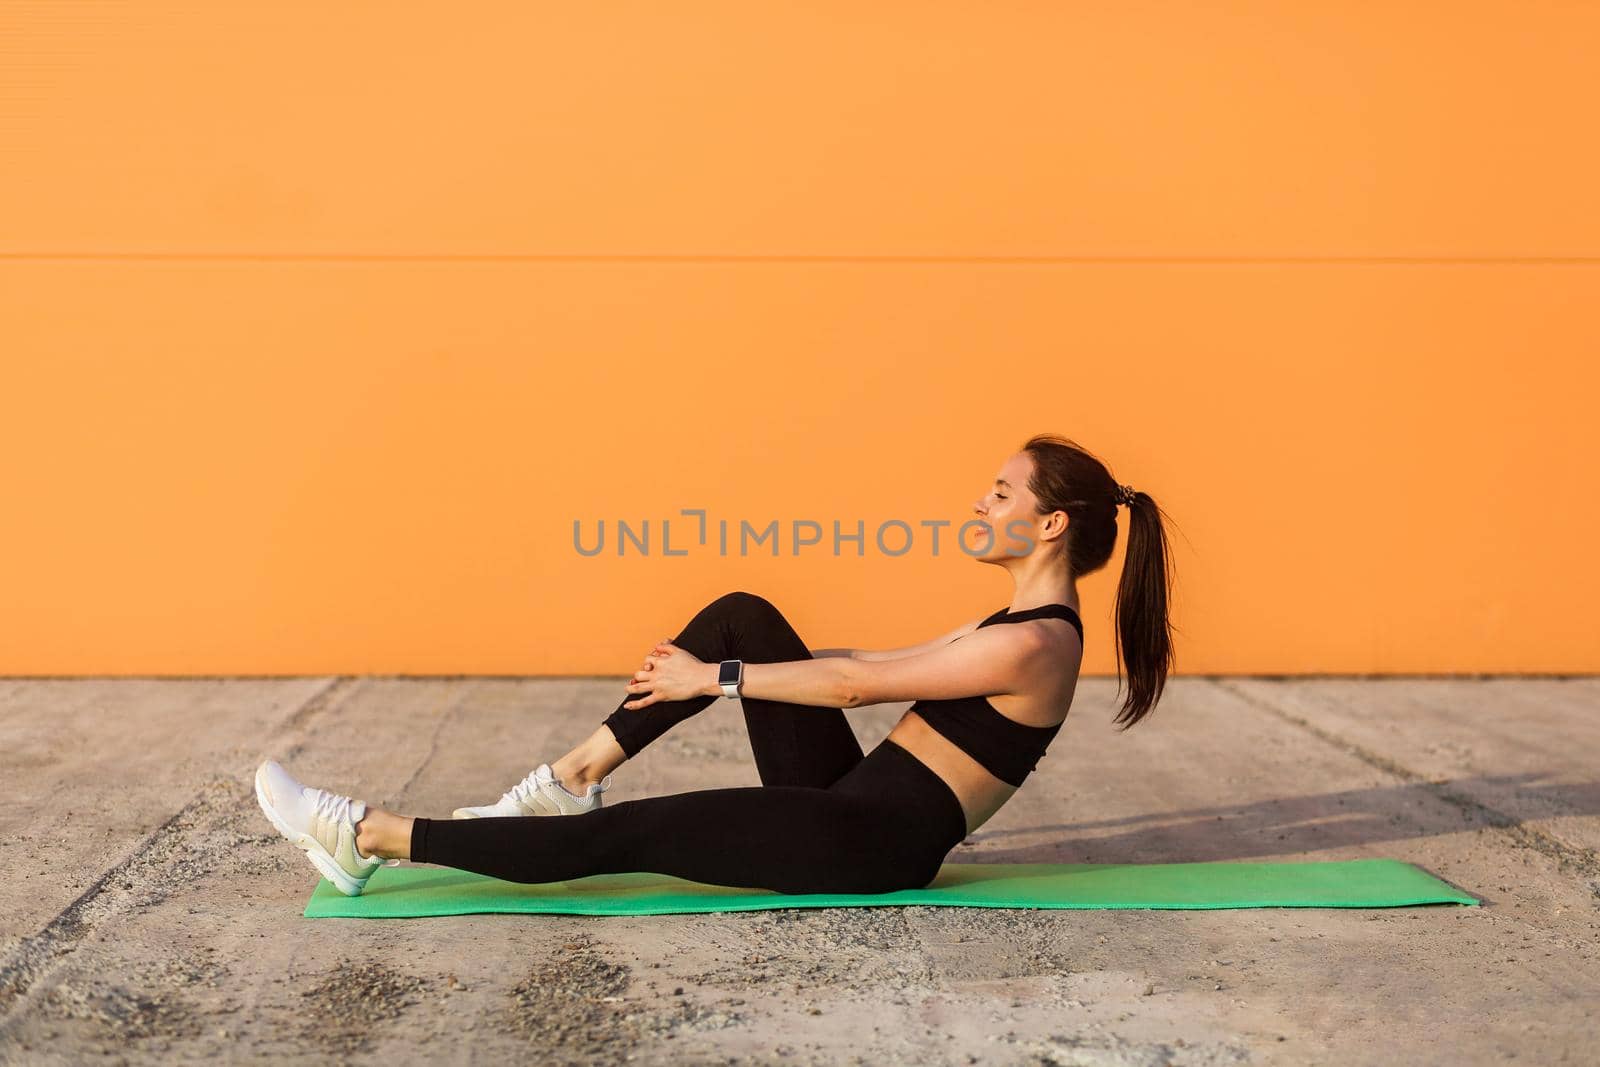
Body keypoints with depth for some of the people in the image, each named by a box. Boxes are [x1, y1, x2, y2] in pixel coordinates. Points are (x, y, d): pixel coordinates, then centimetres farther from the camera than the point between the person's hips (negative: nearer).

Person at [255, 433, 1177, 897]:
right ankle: (576, 778, 2)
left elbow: (859, 683, -17)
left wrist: (715, 681, -9)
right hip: (853, 806, 9)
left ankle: (365, 839, -6)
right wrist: (713, 667, 17)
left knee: (619, 836, -13)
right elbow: (882, 666, 17)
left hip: (876, 843, -9)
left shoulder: (1034, 644, -18)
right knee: (742, 616, -1)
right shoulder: (1017, 621, 12)